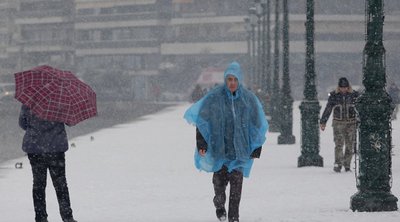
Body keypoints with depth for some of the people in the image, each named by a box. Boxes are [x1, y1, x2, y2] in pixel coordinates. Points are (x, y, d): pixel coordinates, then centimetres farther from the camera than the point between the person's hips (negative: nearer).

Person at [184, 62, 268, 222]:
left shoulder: (248, 98, 0)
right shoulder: (214, 97, -5)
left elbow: (257, 125, 8)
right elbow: (201, 120, 0)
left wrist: (256, 148, 7)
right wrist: (201, 144, -7)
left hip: (240, 148, 0)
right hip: (219, 147, 0)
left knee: (236, 182, -5)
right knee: (219, 179, 1)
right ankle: (219, 204, 30)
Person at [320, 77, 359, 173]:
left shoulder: (354, 95, 1)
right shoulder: (334, 95, 0)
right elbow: (328, 109, 3)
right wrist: (323, 122, -1)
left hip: (351, 123, 1)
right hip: (338, 123, -1)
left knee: (350, 145, 2)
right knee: (339, 144, -13)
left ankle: (347, 165, 11)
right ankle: (338, 164, -16)